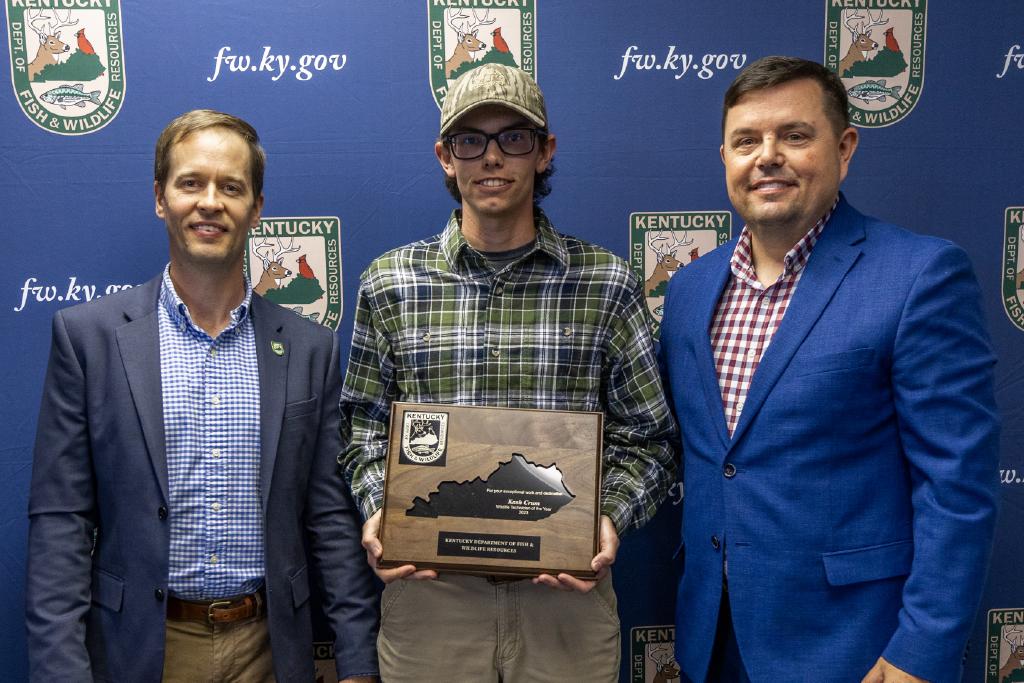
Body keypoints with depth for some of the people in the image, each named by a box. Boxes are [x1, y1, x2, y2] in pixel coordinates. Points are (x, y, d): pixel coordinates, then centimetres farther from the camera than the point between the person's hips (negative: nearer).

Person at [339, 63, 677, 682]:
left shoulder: (608, 283, -3)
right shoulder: (389, 283, 0)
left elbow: (646, 438, 2)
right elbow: (366, 431, 7)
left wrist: (610, 518, -14)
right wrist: (378, 510, -9)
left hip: (567, 591, 0)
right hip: (428, 590, 1)